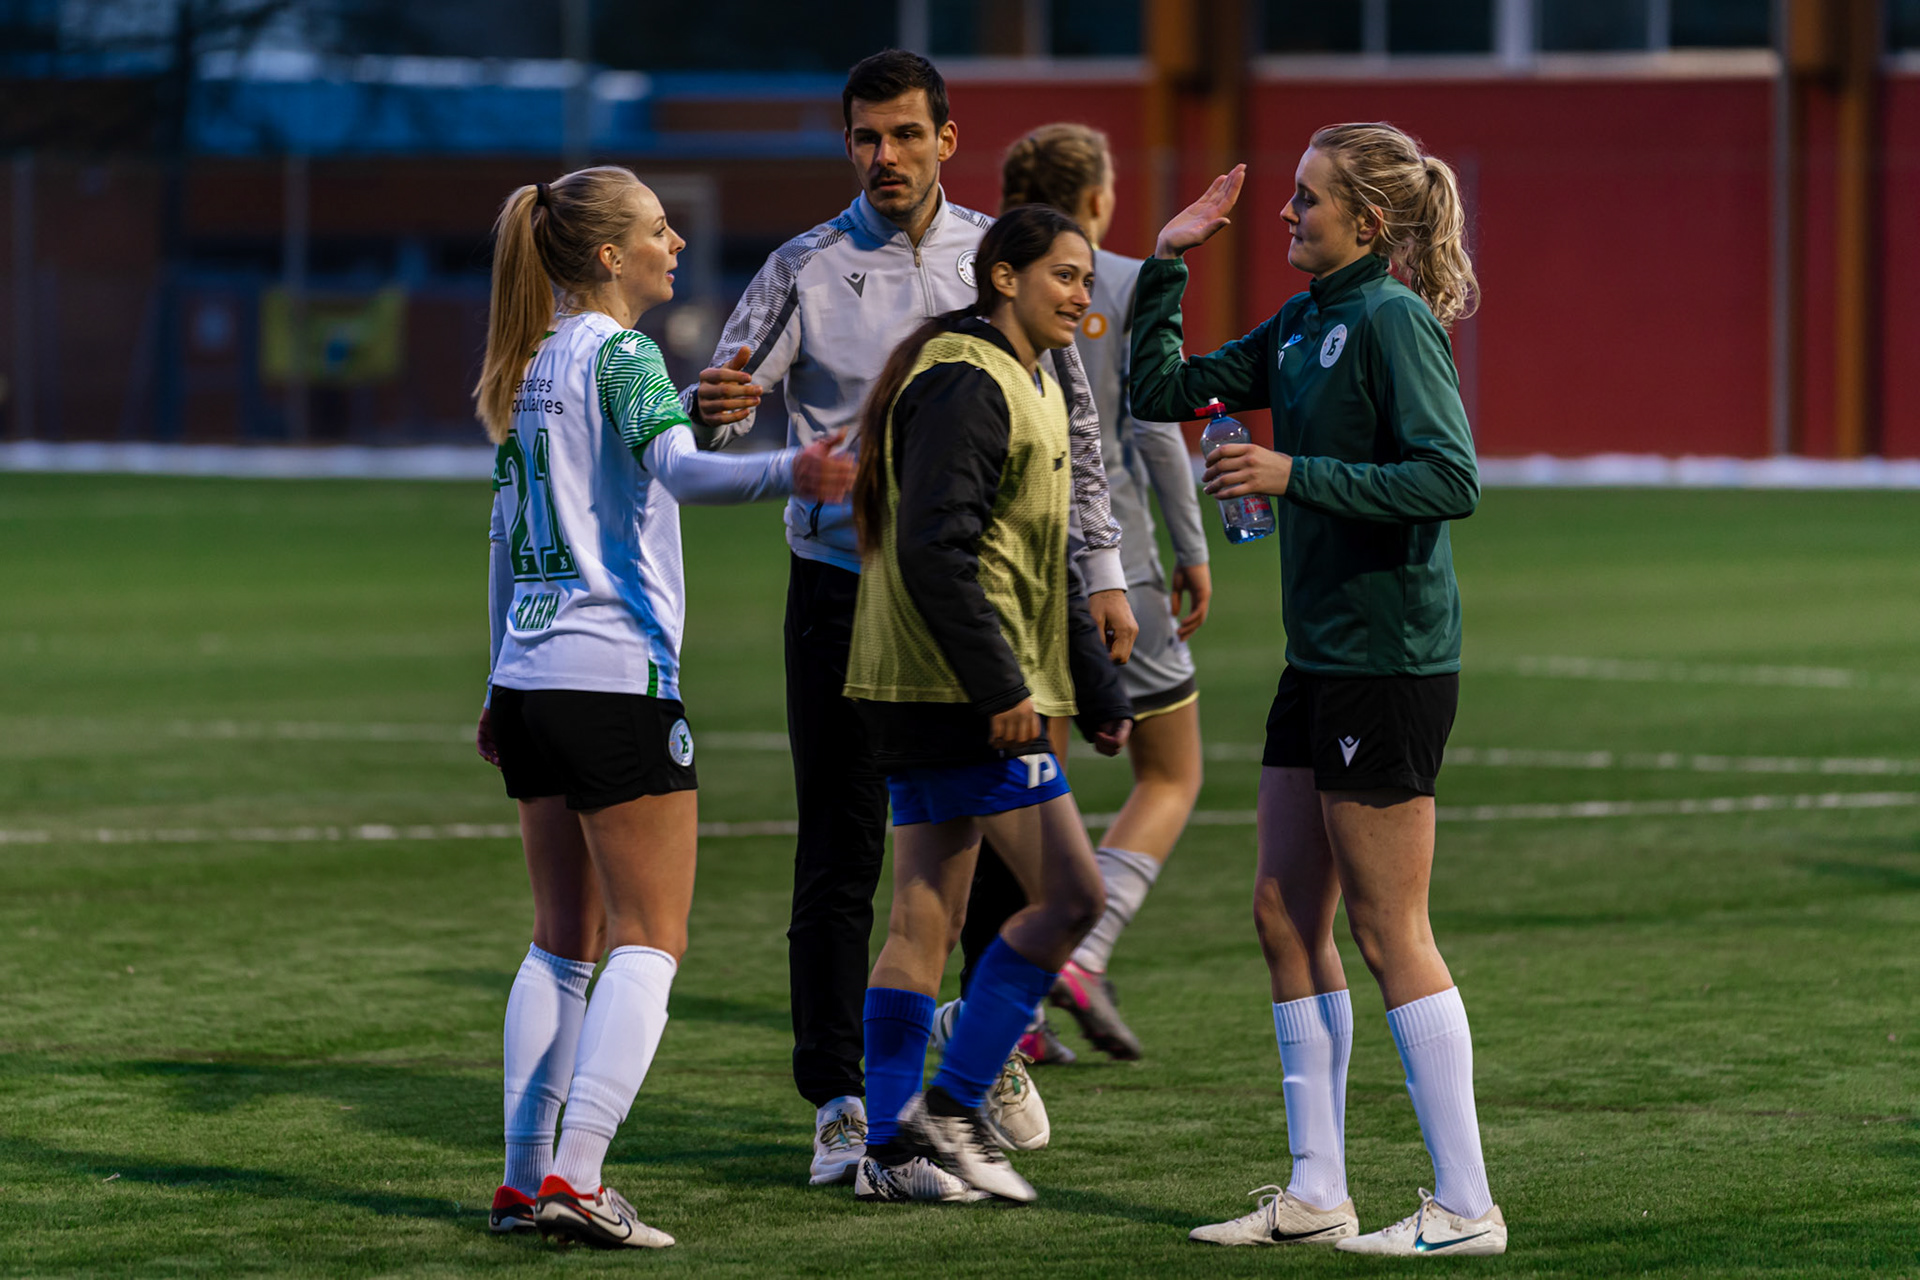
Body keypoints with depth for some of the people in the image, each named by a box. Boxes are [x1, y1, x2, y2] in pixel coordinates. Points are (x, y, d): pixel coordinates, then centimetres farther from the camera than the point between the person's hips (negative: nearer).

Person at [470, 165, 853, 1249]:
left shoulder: (530, 367, 15)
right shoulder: (620, 356, -9)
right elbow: (679, 468, -29)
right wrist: (787, 473, -46)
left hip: (530, 675, 8)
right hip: (617, 680, -8)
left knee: (566, 939, 14)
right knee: (650, 942, -4)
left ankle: (526, 1178, 10)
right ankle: (575, 1178, -15)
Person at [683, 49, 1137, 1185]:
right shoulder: (807, 269, -1)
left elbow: (1072, 419, 13)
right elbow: (718, 419, -6)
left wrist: (1102, 571, 9)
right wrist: (715, 408, -31)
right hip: (843, 585, -2)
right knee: (841, 854, -4)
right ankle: (840, 1104, -1)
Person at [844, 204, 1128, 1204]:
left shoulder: (1028, 387, 19)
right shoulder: (965, 383, -14)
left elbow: (1040, 563, 26)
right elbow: (934, 549, -22)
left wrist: (1095, 676, 23)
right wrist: (1000, 687, -22)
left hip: (930, 696, 10)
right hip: (957, 692, -10)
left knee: (925, 918, 9)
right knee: (1070, 894, -9)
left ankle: (891, 1148, 10)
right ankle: (952, 1104, -5)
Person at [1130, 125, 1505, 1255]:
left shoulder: (1395, 322, -13)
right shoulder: (1301, 329, 13)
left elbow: (1452, 478, -22)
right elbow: (1161, 390, 20)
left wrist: (1295, 475, -23)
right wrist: (1167, 263, 11)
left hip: (1390, 663, -9)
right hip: (1322, 655, 9)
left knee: (1389, 932, -5)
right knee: (1287, 916, 10)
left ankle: (1467, 1206, 0)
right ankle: (1316, 1194, 17)